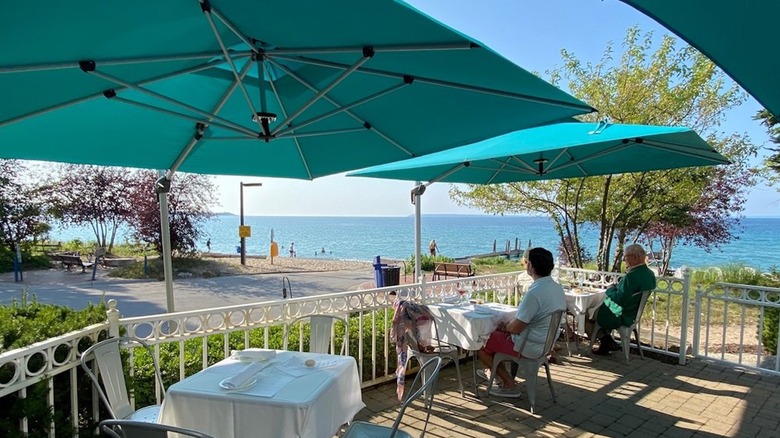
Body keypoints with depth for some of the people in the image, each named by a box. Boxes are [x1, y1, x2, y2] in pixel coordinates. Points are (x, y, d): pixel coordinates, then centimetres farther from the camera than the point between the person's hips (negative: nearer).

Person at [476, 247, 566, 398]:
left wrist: (504, 327, -3)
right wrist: (508, 325, 7)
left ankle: (509, 384, 11)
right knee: (497, 334, 26)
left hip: (530, 347, -9)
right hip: (547, 342, 9)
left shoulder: (534, 293, -31)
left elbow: (516, 328, -24)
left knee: (480, 345, 4)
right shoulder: (557, 287, -1)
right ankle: (494, 370, 32)